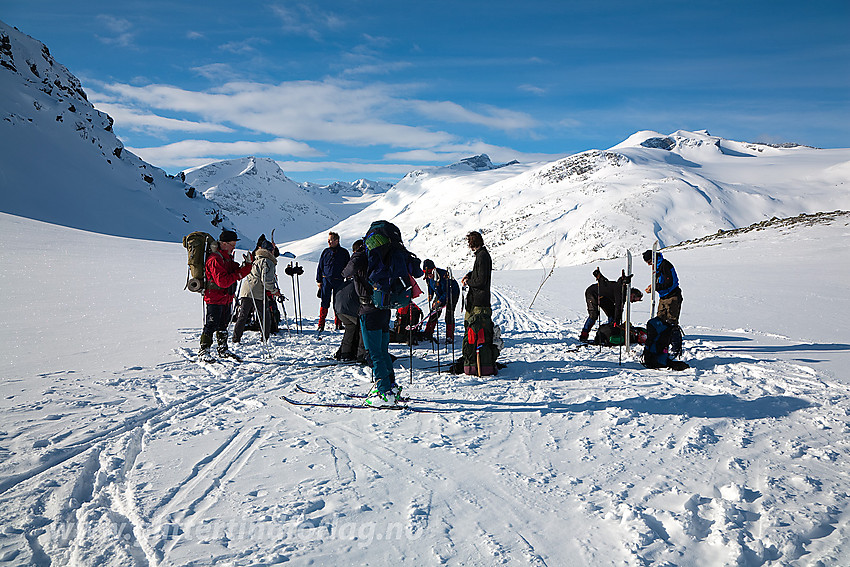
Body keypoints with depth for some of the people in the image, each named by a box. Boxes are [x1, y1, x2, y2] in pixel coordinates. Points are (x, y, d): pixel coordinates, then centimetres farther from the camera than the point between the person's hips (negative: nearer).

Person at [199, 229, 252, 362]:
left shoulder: (228, 257, 11)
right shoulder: (215, 259, -20)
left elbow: (237, 272, 9)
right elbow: (223, 281, -27)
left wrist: (247, 264, -7)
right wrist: (238, 274, -23)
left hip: (226, 298, 9)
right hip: (214, 298, -9)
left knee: (223, 324, 18)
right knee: (211, 325, -4)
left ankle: (223, 349, 29)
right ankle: (204, 351, 5)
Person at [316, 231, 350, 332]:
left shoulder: (344, 253, 4)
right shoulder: (326, 252, 7)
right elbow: (320, 266, 11)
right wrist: (319, 280, 6)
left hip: (338, 282, 0)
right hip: (326, 280, 0)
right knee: (325, 303, -4)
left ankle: (338, 323, 18)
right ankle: (321, 325, 0)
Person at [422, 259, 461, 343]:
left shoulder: (442, 276, -36)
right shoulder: (428, 277, -13)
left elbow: (447, 291, -35)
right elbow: (430, 285, 10)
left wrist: (439, 301, -41)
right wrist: (430, 294, -5)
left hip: (452, 292, -6)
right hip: (440, 294, 6)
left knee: (449, 315, -14)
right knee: (434, 313, -1)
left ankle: (450, 337, -7)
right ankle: (428, 333, 8)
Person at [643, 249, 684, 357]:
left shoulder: (665, 265, -16)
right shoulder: (656, 266, 14)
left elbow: (670, 283, -23)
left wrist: (655, 287, -21)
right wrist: (653, 285, 5)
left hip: (672, 298, -10)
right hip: (663, 298, 10)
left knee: (672, 324, -9)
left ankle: (676, 350, -5)